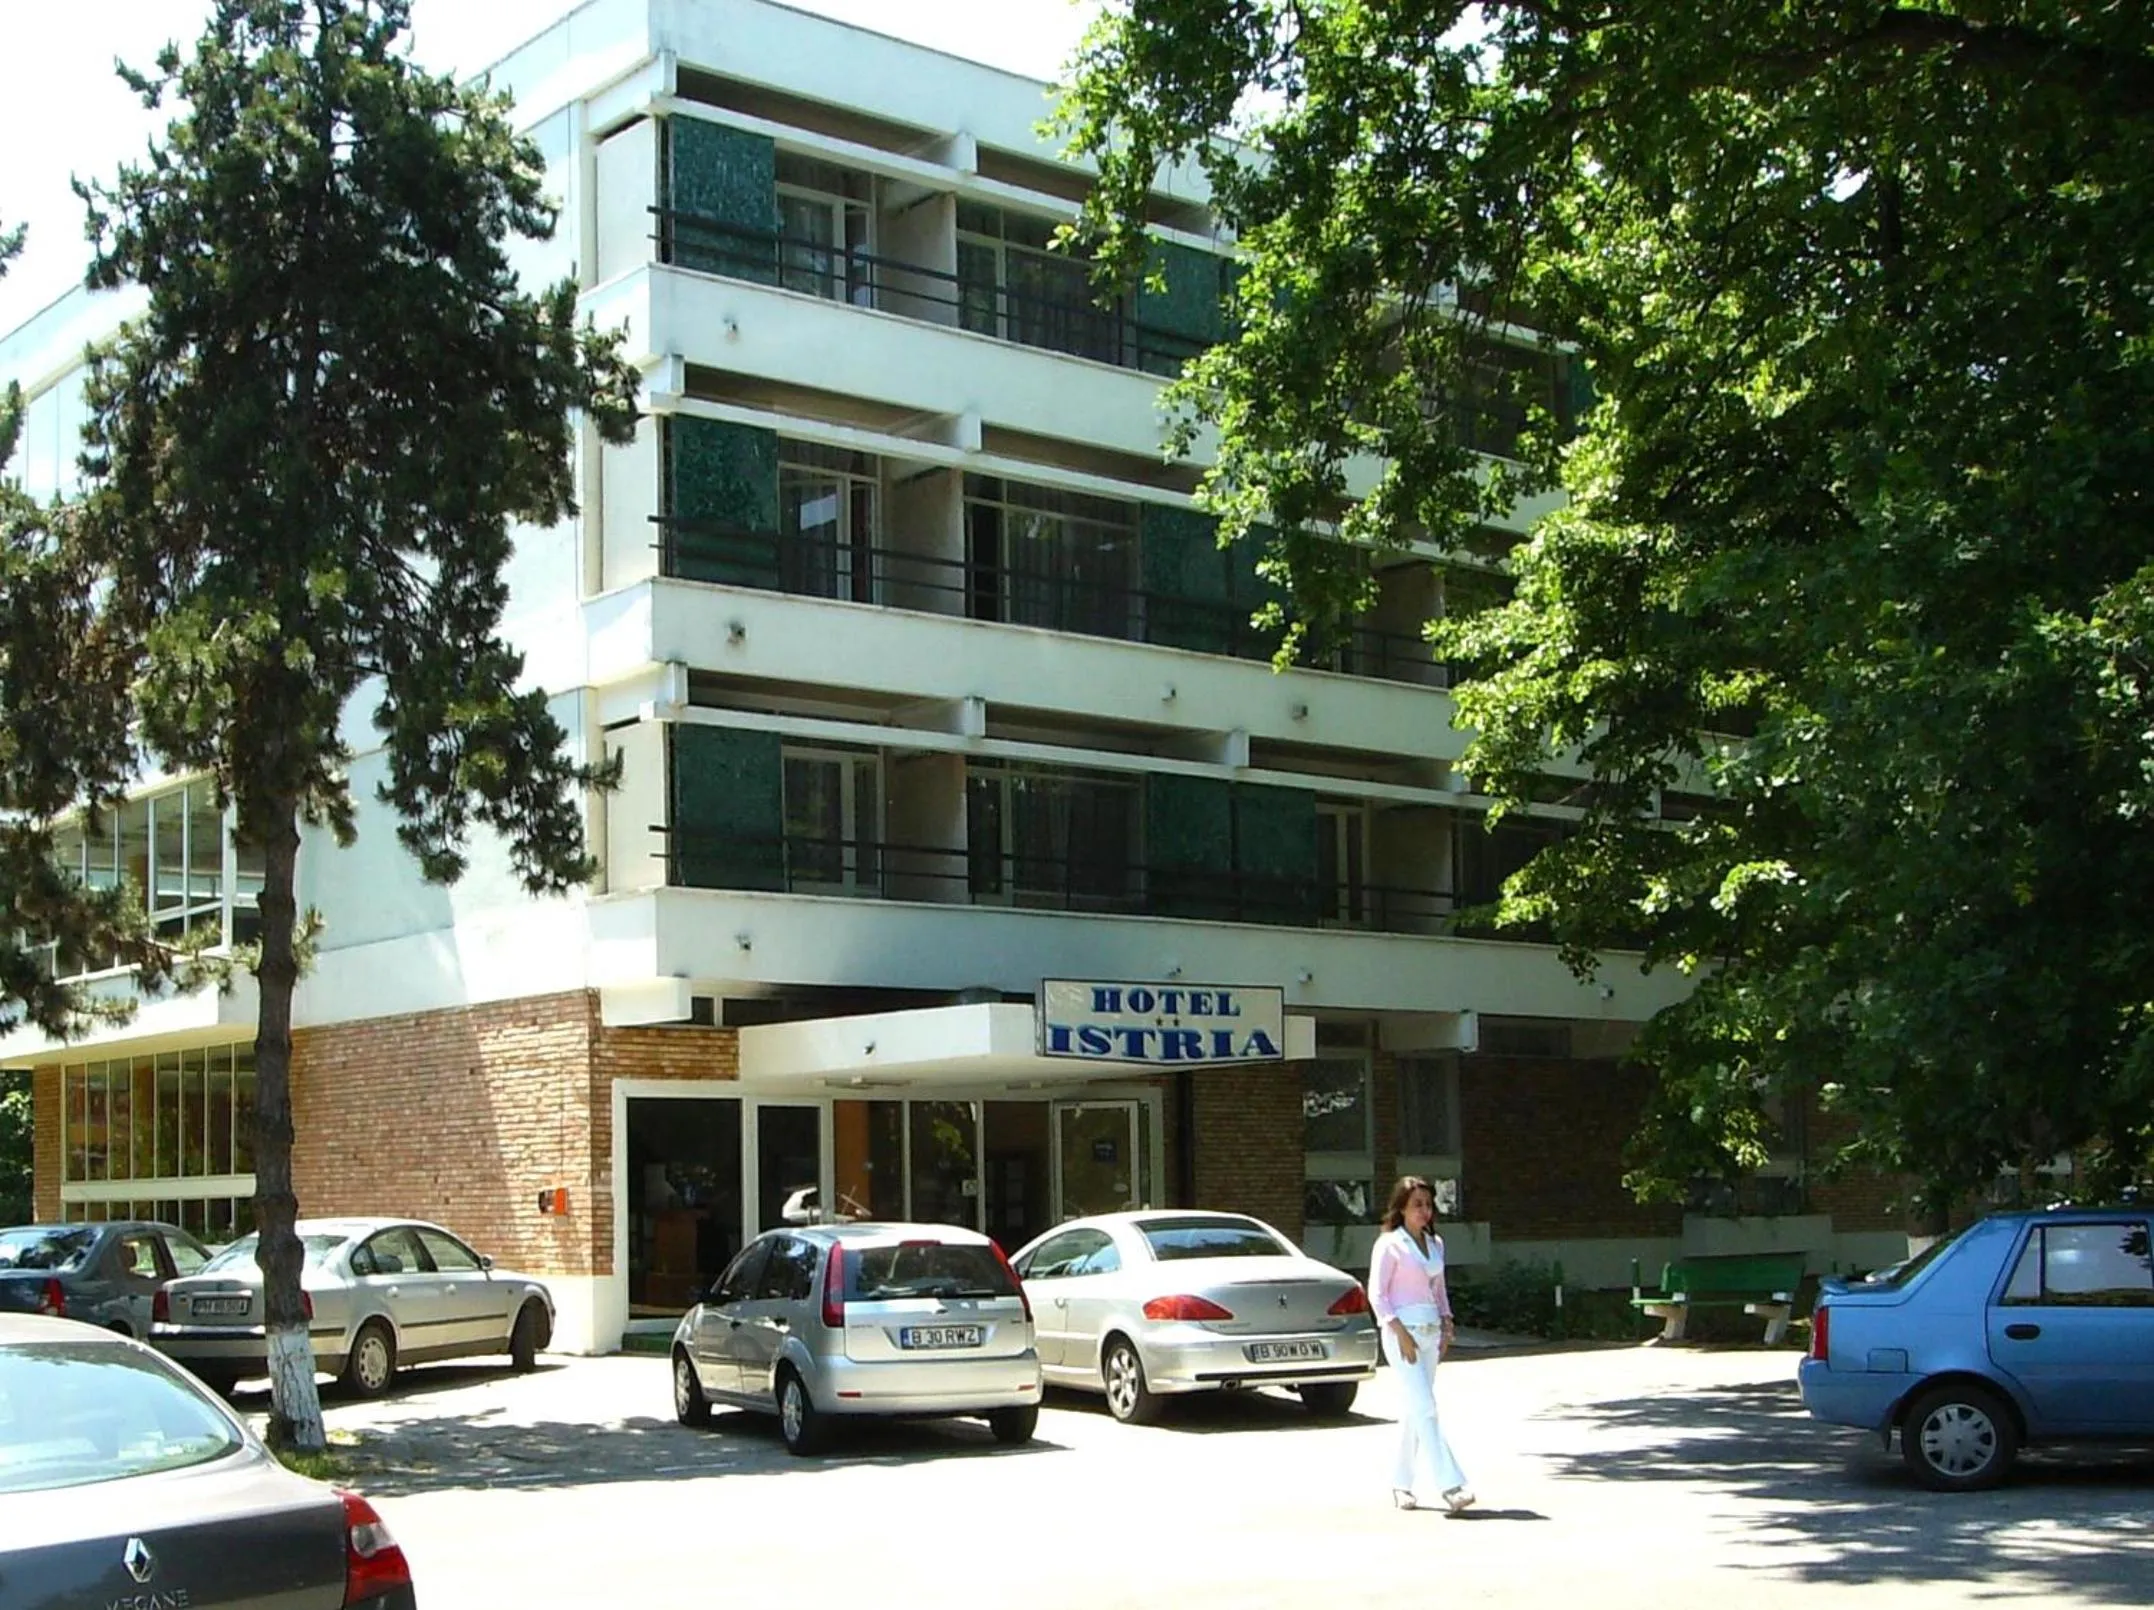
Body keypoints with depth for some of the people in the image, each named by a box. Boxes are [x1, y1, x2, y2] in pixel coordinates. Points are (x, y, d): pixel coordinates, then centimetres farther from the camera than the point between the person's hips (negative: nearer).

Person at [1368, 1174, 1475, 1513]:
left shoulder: (1435, 1244, 14)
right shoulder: (1389, 1244, -5)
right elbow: (1377, 1293, -8)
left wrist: (1446, 1325, 7)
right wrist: (1400, 1332, -16)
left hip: (1430, 1331, 7)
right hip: (1402, 1329, -7)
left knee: (1414, 1411, 9)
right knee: (1424, 1409, -12)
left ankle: (1403, 1484, 17)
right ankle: (1449, 1485, -17)